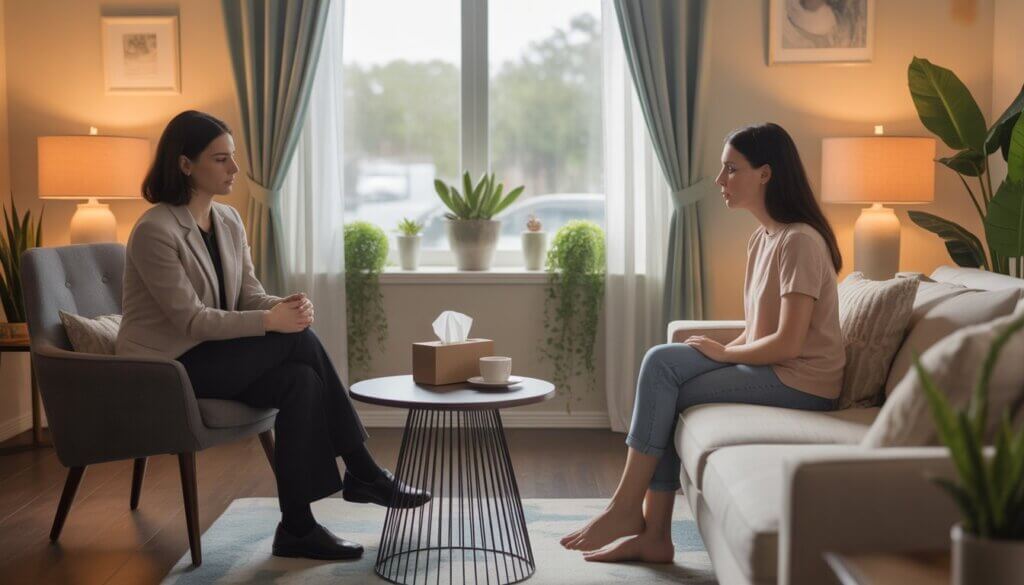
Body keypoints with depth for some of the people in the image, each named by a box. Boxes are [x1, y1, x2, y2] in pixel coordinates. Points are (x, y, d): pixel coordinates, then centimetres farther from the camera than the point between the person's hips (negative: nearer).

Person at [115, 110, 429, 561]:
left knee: (301, 380, -22)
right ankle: (362, 472, -12)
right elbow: (190, 320, -22)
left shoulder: (229, 221, 7)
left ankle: (297, 527, -15)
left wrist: (286, 306, -18)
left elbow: (250, 296, 5)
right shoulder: (154, 231, -19)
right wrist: (270, 321, -27)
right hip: (165, 368, -8)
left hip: (211, 355, 8)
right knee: (299, 341, -22)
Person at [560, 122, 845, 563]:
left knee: (662, 382, -16)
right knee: (661, 361, -10)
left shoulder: (800, 242, -17)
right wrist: (722, 350, 0)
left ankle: (626, 508, -3)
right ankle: (652, 534, -11)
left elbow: (787, 343, -22)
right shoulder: (763, 238, 13)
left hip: (800, 383, -9)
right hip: (769, 368, 9)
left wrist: (723, 352, -10)